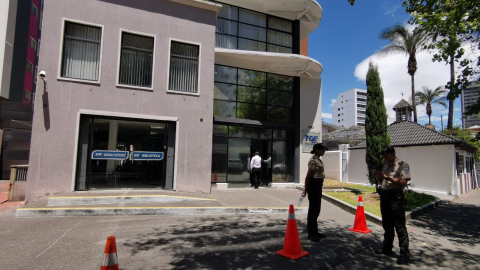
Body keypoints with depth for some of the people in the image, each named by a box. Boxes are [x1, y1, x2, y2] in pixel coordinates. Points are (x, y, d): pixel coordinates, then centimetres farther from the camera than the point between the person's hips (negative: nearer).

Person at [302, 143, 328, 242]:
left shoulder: (318, 160, 14)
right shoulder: (313, 161, -16)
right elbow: (308, 176, -19)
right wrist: (305, 189, -19)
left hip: (318, 185, 10)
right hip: (313, 185, -10)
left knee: (316, 209, 16)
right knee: (313, 209, -2)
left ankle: (315, 232, 28)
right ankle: (311, 234, 8)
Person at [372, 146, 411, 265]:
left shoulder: (402, 165, -9)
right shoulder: (385, 165, 14)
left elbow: (403, 182, -19)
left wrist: (387, 177, -23)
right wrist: (377, 175, 2)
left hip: (395, 197, -8)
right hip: (384, 196, 8)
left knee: (400, 227, -4)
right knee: (387, 225, 17)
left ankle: (405, 254, 5)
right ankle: (387, 248, 29)